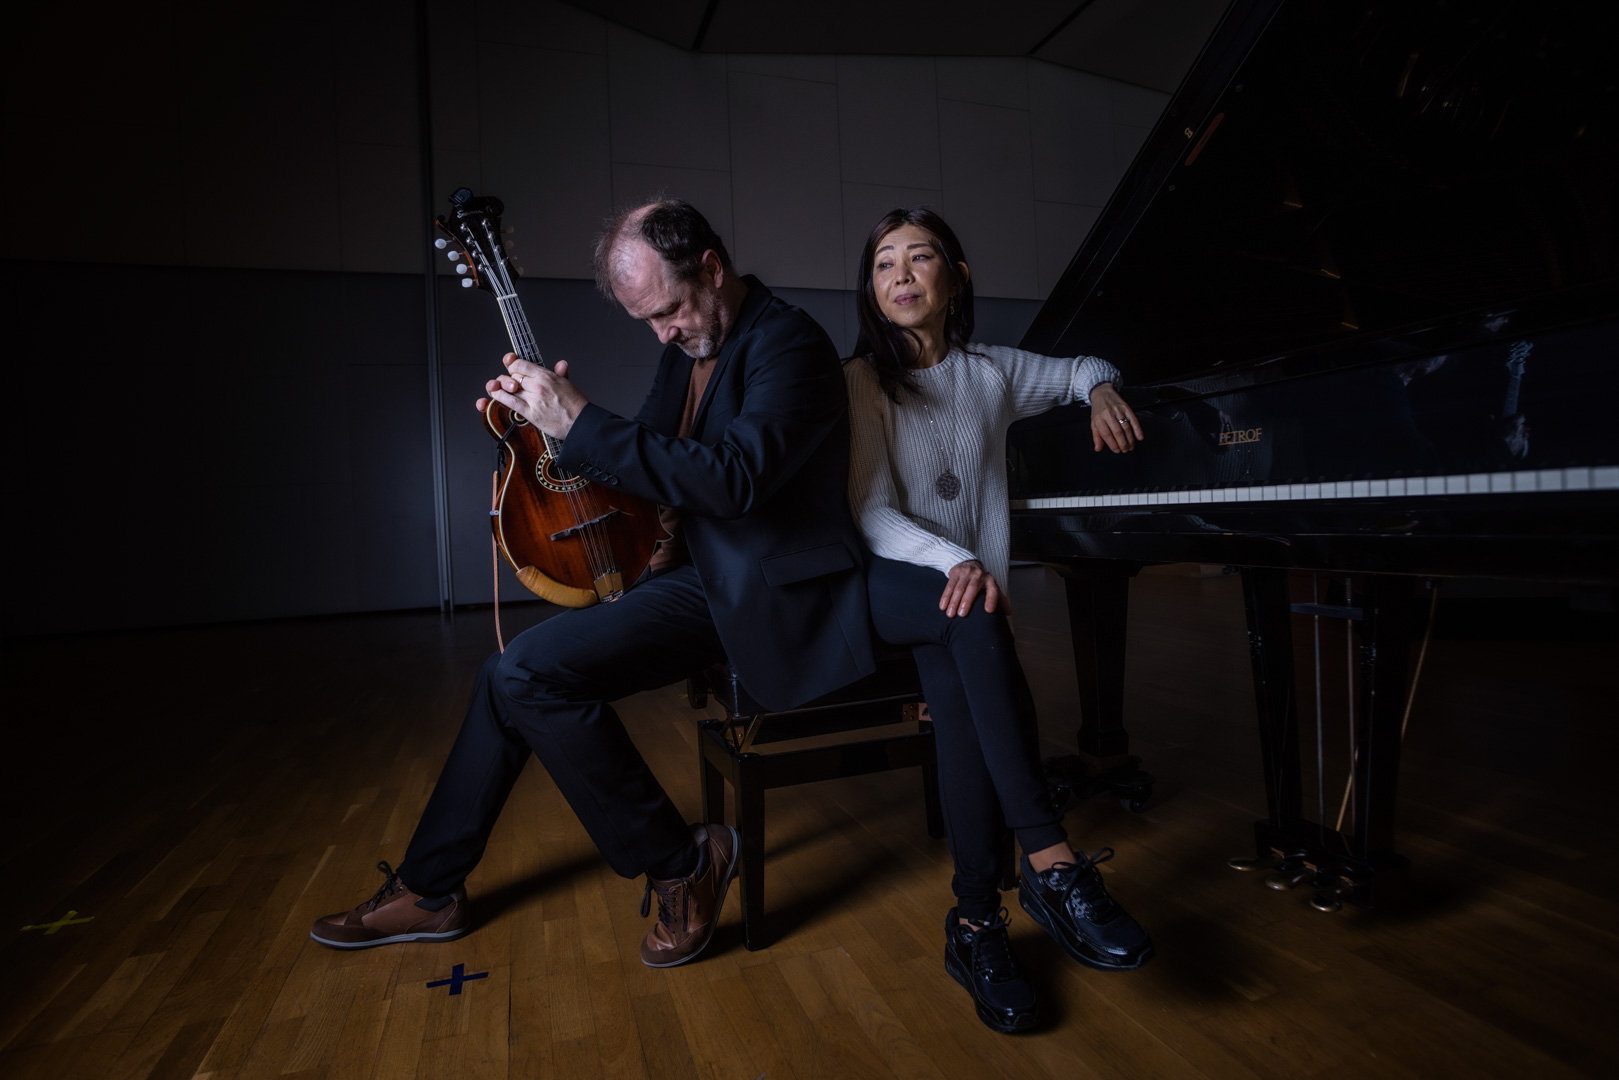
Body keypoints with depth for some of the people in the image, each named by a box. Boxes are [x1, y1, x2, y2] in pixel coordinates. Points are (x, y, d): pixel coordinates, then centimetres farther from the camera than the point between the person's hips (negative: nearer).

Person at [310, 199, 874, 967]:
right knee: (515, 672, 3)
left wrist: (581, 425, -26)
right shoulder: (686, 348, 11)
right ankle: (430, 891, 22)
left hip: (770, 598, -9)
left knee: (531, 673, -19)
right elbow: (650, 462, 18)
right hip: (700, 577, 9)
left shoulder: (790, 344, -16)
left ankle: (682, 863, -3)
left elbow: (732, 476, -31)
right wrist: (545, 419, 1)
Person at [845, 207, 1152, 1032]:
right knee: (969, 614, -36)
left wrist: (1102, 391, 6)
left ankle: (976, 920, -26)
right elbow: (871, 514, -10)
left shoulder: (992, 373, 11)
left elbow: (1082, 368, 30)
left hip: (961, 592, 3)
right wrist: (955, 564, -28)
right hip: (884, 586, -2)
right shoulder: (863, 381, 0)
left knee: (956, 678, -32)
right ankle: (1051, 863, -36)